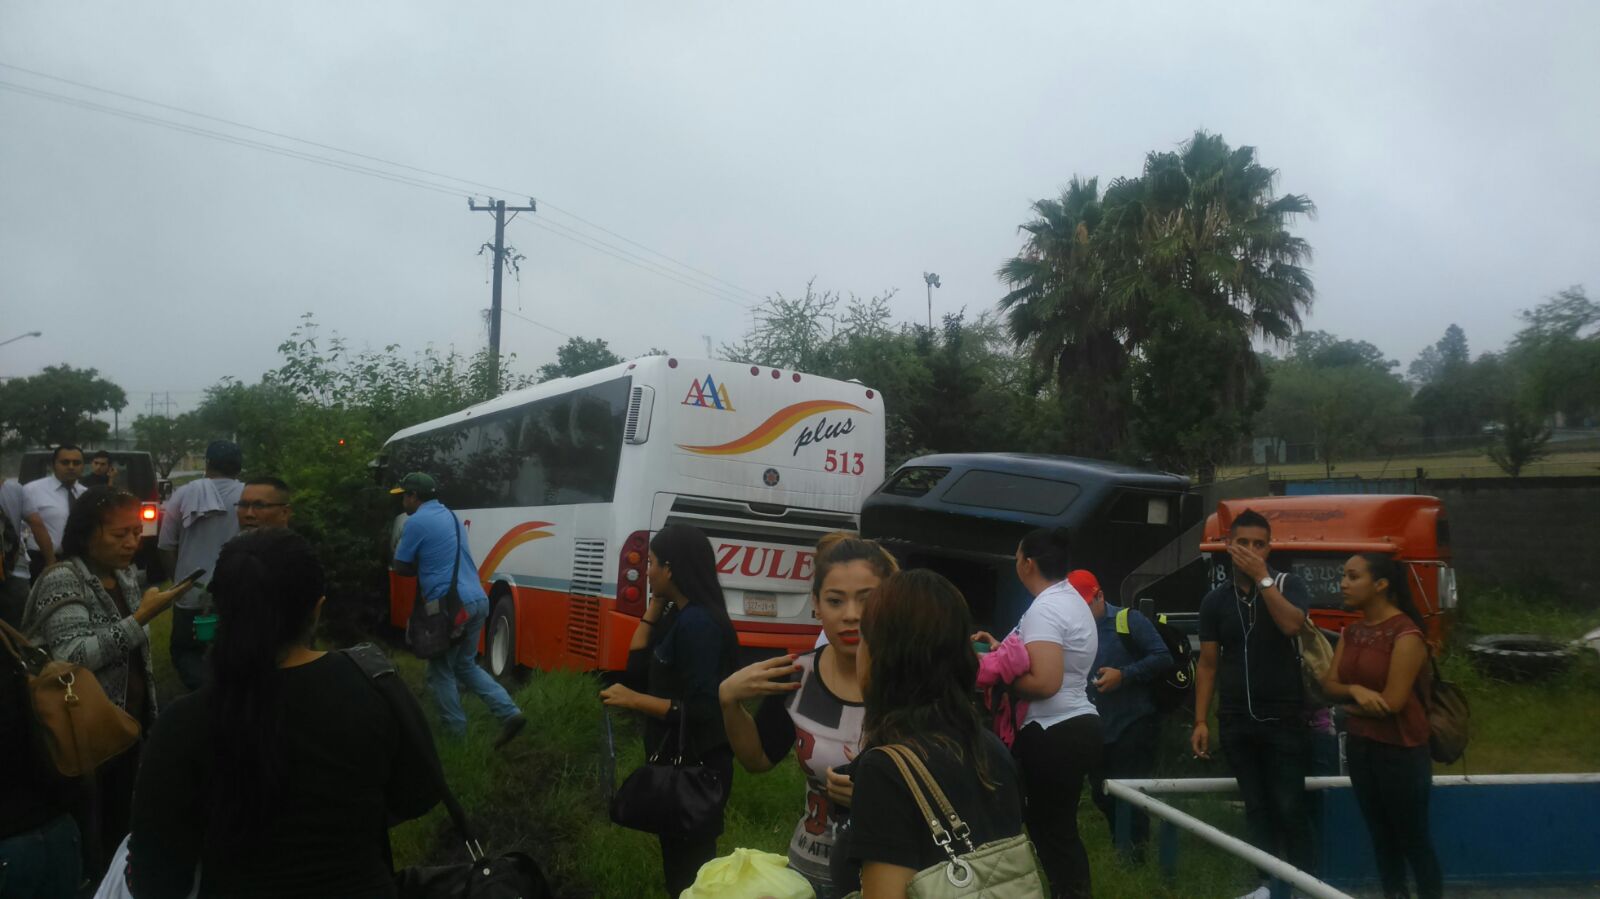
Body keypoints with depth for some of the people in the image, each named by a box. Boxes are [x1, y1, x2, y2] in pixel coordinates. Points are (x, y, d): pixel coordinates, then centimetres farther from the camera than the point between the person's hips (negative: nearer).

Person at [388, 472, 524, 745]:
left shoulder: (416, 522, -7)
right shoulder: (451, 516, 18)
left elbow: (400, 567, 0)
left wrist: (421, 567, 16)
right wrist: (425, 566, 15)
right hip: (478, 600, 8)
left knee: (440, 671, 8)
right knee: (466, 665, 20)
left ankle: (457, 735, 10)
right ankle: (510, 713, 8)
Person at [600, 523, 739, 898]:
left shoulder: (697, 623, -24)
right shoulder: (679, 616, 6)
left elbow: (701, 710, -26)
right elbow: (638, 666, 8)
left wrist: (635, 700, -24)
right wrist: (655, 605, 3)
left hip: (696, 768, -10)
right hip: (676, 761, 10)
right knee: (678, 862, 23)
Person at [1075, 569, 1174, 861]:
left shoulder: (1128, 621, -8)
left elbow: (1164, 658, -13)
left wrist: (1123, 675, -22)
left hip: (1133, 726, -6)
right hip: (1097, 729, 6)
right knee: (1101, 792, 13)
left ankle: (1137, 847, 16)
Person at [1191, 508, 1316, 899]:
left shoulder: (1287, 584, -1)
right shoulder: (1215, 600, 5)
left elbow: (1292, 624, -23)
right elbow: (1208, 664, 6)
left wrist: (1262, 577, -19)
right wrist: (1200, 721, 2)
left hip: (1283, 719, -3)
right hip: (1235, 722, 3)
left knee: (1290, 808, -4)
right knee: (1256, 808, 10)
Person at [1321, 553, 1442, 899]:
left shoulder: (1406, 634, -18)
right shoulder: (1351, 631, 6)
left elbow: (1392, 702, -20)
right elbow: (1329, 685, 2)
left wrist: (1350, 706, -4)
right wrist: (1355, 691, -19)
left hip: (1400, 750, -7)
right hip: (1359, 745, 7)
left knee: (1412, 838, 5)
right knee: (1381, 835, 16)